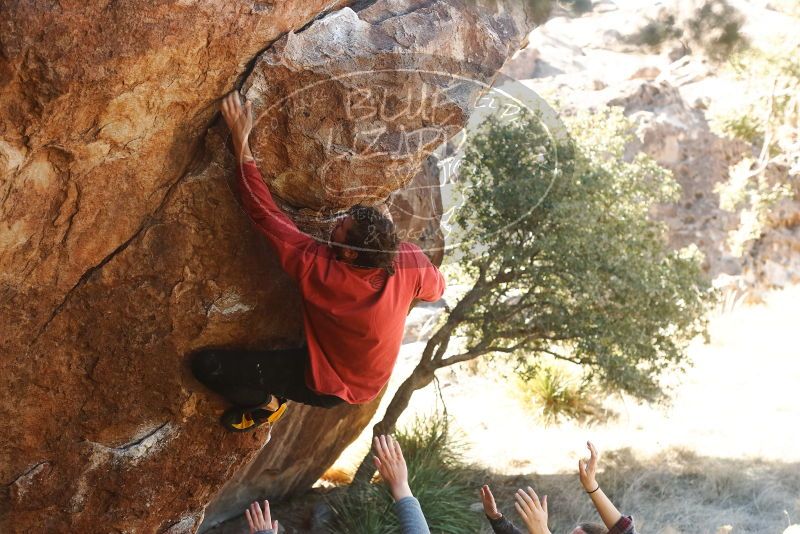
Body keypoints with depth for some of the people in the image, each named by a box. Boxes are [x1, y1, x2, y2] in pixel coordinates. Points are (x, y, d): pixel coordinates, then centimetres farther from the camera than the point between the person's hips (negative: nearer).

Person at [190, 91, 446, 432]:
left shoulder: (318, 269, -37)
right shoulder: (411, 262, -25)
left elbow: (264, 212, -32)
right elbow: (436, 289, -1)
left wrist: (240, 142, -29)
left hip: (330, 387, -6)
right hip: (372, 379, 6)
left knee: (206, 365, -14)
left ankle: (267, 403, 11)